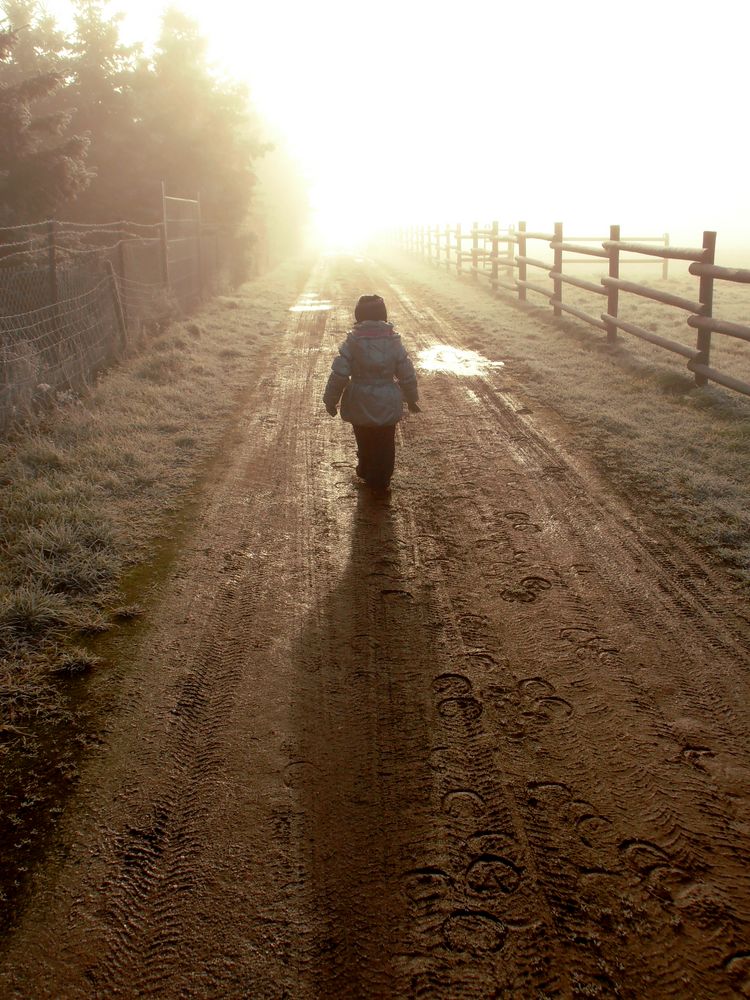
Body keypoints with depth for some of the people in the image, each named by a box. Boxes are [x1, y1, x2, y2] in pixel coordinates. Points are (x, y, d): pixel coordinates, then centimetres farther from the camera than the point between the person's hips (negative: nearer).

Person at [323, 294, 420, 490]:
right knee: (385, 445, 17)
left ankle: (366, 471, 41)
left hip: (360, 405, 0)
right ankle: (381, 480, 26)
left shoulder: (352, 342, -15)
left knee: (364, 441, 22)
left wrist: (331, 400, -2)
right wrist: (411, 399, 12)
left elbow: (339, 375, -15)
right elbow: (407, 375, -4)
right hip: (387, 405, 0)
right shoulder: (394, 342, -9)